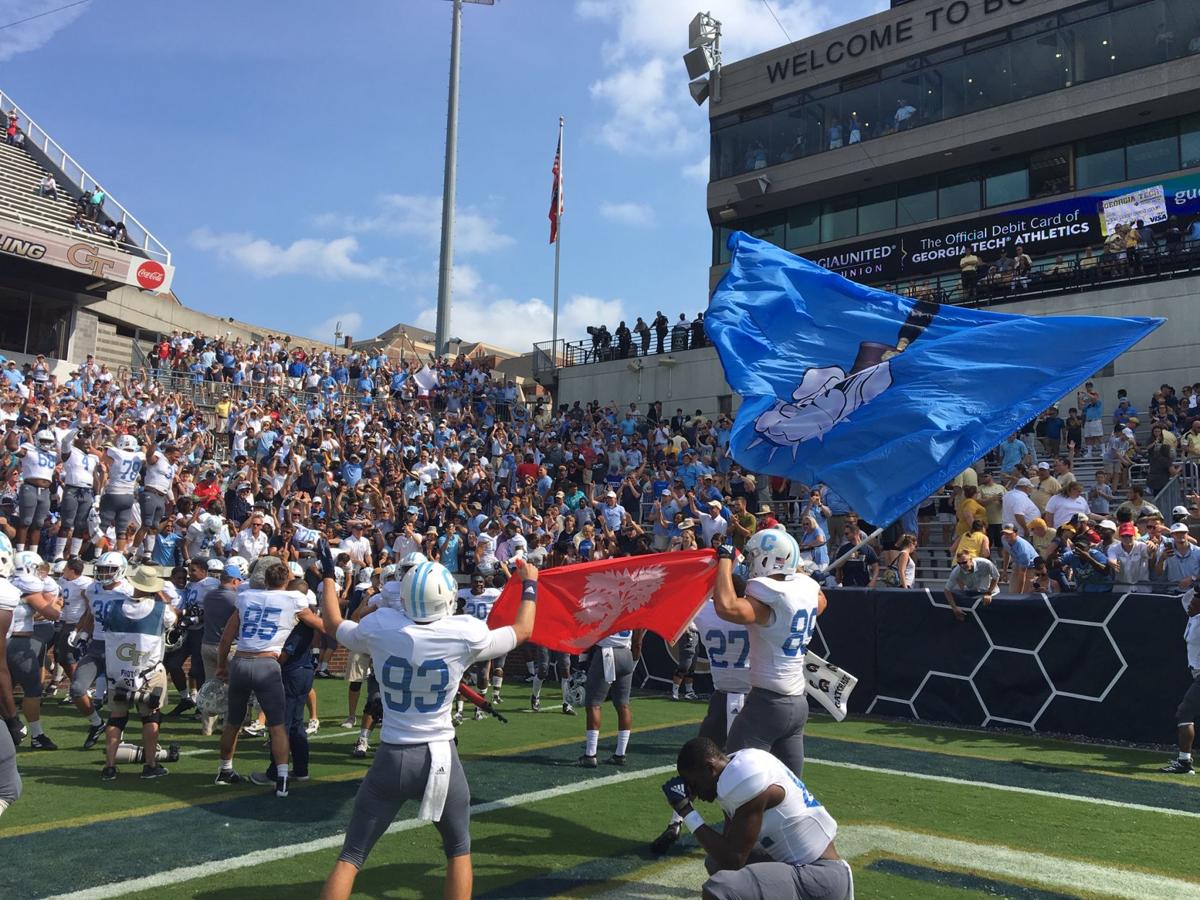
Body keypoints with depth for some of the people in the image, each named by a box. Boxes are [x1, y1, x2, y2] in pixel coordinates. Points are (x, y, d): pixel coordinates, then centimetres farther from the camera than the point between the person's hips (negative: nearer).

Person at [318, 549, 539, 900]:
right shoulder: (466, 634, -13)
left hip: (391, 758, 1)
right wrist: (530, 585, 22)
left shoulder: (379, 628, -9)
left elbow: (334, 624, 13)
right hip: (440, 758, -1)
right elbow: (522, 631, 6)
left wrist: (328, 574, 26)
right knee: (459, 850, 22)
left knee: (350, 856, 13)